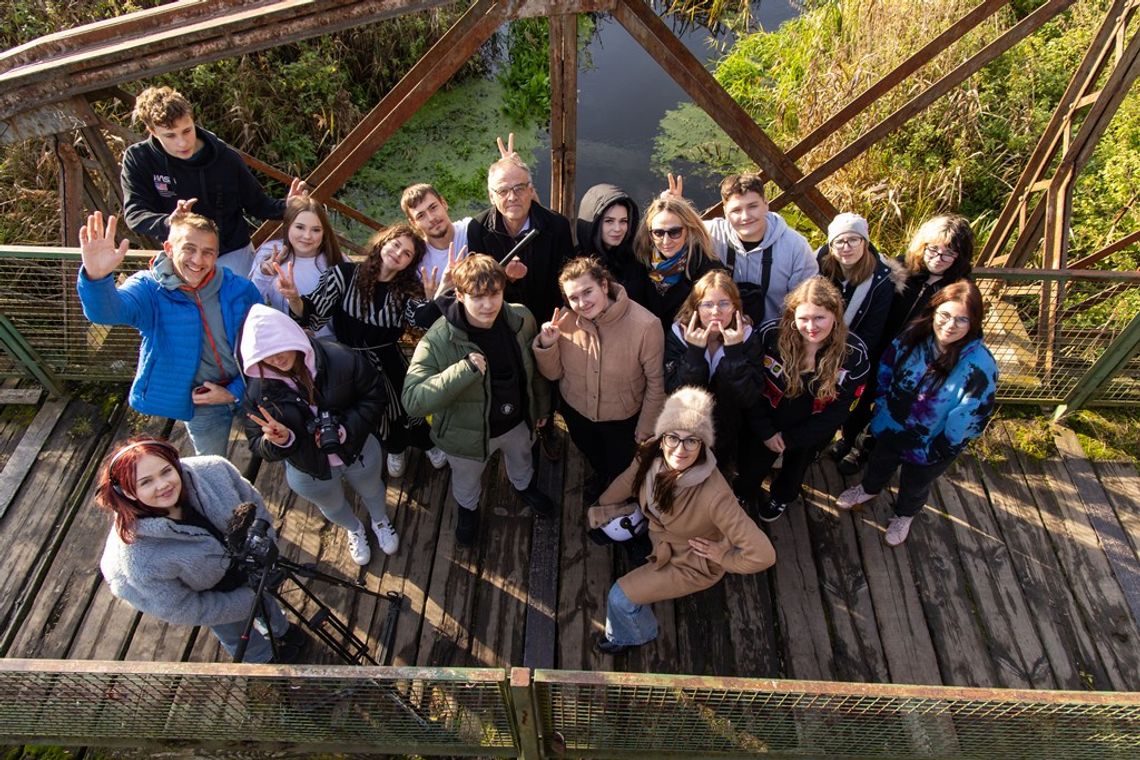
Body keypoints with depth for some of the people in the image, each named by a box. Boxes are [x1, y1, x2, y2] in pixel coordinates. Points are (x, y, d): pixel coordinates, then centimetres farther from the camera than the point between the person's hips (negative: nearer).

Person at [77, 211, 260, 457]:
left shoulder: (240, 290, -12)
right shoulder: (151, 289, -15)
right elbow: (107, 309, -36)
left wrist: (235, 391, -14)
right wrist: (96, 277, -59)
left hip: (248, 390, 0)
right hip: (202, 402, 1)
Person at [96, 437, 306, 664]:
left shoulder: (213, 471, -35)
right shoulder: (138, 558, -42)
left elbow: (254, 505, -14)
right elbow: (180, 609, -26)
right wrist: (248, 600, -20)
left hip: (240, 554, 4)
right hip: (201, 592, -3)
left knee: (264, 594, 30)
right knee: (235, 632, 22)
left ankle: (281, 630, 65)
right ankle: (264, 658, 57)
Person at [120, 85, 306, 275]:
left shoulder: (225, 158, -12)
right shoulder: (138, 159, -12)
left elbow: (256, 204, -3)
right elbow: (134, 214, -18)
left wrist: (285, 207, -25)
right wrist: (169, 223, -39)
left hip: (232, 254, -1)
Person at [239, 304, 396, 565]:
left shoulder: (341, 359, -30)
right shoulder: (258, 390, -23)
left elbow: (373, 397, -18)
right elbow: (257, 444, -14)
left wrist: (345, 430, -32)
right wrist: (278, 441, -38)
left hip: (359, 453, -1)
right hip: (308, 472, 1)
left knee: (372, 491, 32)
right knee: (333, 508, 32)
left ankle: (380, 522, 69)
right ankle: (355, 530, 68)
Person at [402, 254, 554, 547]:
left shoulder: (521, 319, -21)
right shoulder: (439, 340, -33)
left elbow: (535, 367, -3)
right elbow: (412, 400, -39)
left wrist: (542, 406, 10)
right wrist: (464, 369, -48)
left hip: (517, 421, 3)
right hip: (468, 432, -3)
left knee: (521, 461, 35)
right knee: (466, 481, 29)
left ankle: (524, 485, 71)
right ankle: (468, 508, 64)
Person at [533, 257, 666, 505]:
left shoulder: (645, 325, -32)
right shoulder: (565, 320, -21)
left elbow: (655, 382, -18)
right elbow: (553, 374, -9)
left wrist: (646, 426, -8)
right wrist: (546, 345, -28)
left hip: (622, 419, -2)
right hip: (575, 411, 3)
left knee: (620, 468, 28)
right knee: (593, 457, 34)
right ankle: (600, 475, 69)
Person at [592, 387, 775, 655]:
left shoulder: (714, 495, -43)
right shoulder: (652, 455, -26)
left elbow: (762, 555, -39)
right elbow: (629, 480, -1)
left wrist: (723, 558, -23)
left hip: (691, 564, -6)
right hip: (659, 535, 6)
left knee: (621, 598, -5)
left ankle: (630, 637, 30)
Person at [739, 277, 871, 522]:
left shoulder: (854, 355, -25)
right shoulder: (770, 335, -28)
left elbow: (838, 411, -17)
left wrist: (790, 438, -16)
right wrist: (766, 432, -16)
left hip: (811, 432, 1)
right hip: (768, 425, -1)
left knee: (796, 468, 29)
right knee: (753, 467, 23)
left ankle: (780, 498, 62)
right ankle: (742, 495, 57)